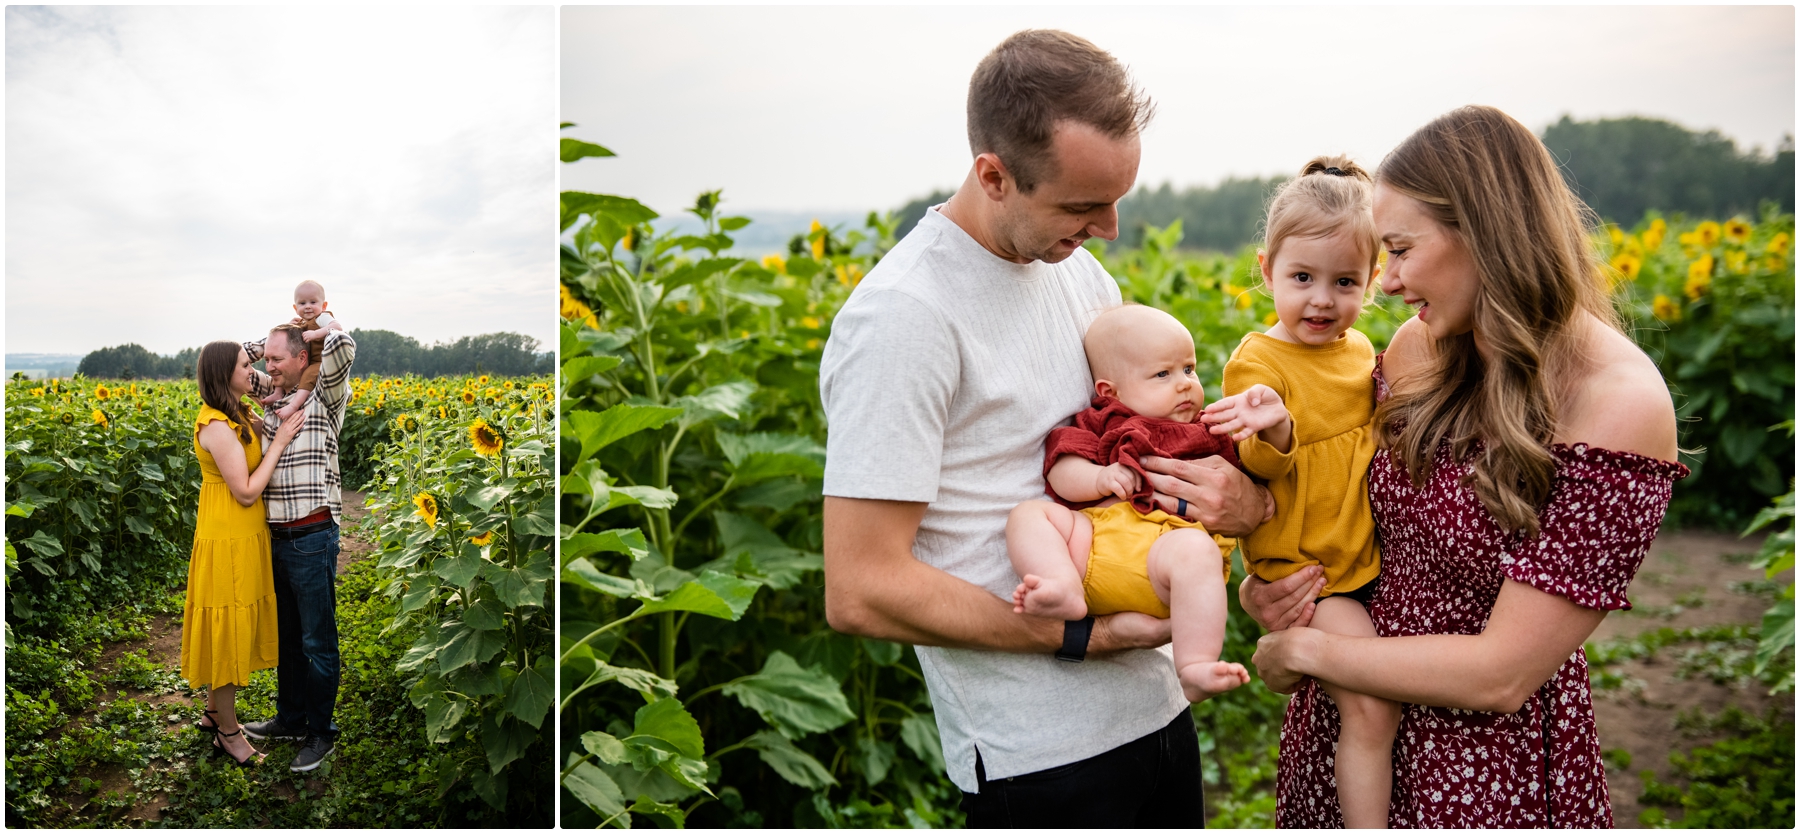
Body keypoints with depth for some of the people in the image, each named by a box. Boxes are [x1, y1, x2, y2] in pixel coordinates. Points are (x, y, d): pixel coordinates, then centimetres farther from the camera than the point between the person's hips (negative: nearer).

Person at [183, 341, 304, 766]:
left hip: (245, 539, 10)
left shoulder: (235, 418, 8)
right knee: (227, 632, 2)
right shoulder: (217, 427, -22)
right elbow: (246, 492, -22)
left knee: (232, 629, 19)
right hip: (228, 543, -10)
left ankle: (214, 712, 34)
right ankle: (229, 734, 15)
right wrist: (278, 442, -18)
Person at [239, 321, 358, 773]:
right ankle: (290, 719, 33)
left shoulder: (325, 394, -7)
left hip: (313, 537, -7)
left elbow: (343, 345, -23)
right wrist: (270, 340, 8)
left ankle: (320, 731, 14)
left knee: (317, 642, 2)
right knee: (286, 636, 19)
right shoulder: (270, 393, 12)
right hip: (276, 536, 7)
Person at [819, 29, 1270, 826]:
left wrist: (1250, 500, -6)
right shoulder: (901, 317, -20)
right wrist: (1083, 634, -19)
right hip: (1042, 758, -7)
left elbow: (1156, 427, 17)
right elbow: (861, 593, -21)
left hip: (1157, 703, 8)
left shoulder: (1078, 269, 6)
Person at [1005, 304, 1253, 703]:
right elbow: (1062, 475, 11)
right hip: (1092, 535, 2)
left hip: (1168, 537, -1)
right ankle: (1065, 590, -41)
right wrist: (1100, 479, -10)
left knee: (1196, 550, -35)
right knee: (1028, 514, -16)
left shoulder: (1208, 434, 28)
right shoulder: (1099, 425, 25)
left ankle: (1195, 668, -40)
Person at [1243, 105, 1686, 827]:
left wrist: (1306, 650, -14)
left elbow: (1503, 674, -23)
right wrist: (1264, 586, -9)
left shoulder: (1621, 402, -21)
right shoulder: (1419, 348, -4)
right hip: (1344, 722, 5)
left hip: (1490, 764, -5)